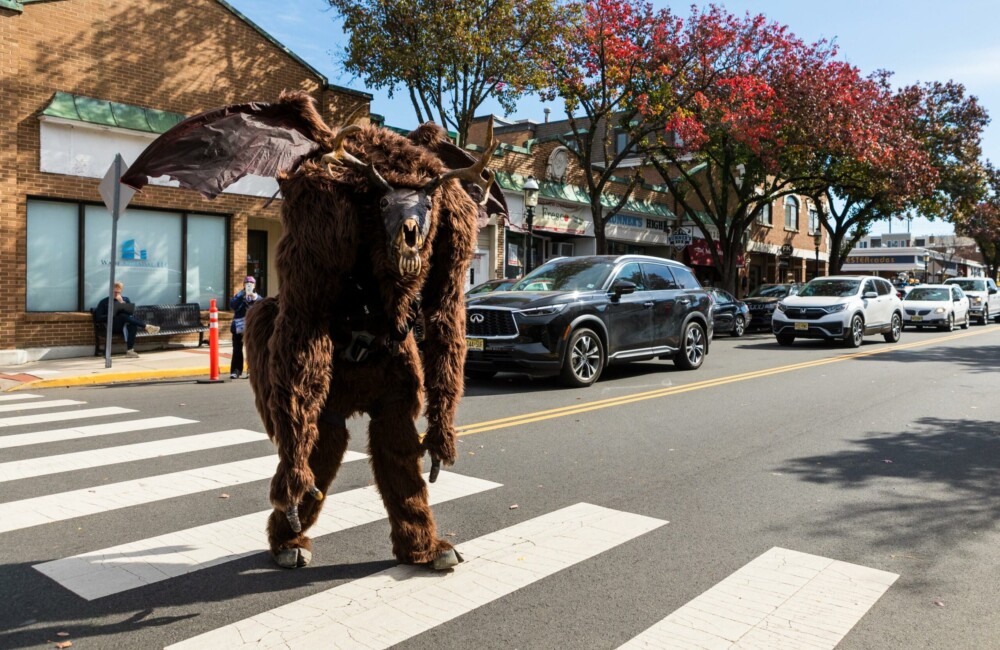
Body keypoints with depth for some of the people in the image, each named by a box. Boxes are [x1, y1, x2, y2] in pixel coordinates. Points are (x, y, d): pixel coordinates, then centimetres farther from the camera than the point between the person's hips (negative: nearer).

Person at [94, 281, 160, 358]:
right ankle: (146, 326, -44)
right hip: (111, 326, -3)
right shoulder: (104, 302, 13)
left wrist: (122, 302, -5)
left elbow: (131, 312, 7)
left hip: (124, 325, 3)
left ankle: (130, 350, -40)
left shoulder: (125, 299, 22)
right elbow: (98, 318, 3)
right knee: (123, 316, -36)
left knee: (133, 324, -35)